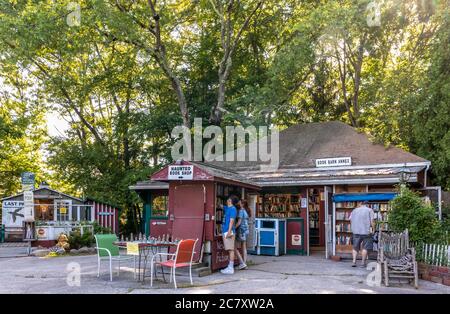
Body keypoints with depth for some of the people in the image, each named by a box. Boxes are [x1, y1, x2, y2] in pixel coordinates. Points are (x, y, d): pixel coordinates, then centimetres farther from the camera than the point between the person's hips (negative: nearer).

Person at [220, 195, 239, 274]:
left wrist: (229, 231, -23)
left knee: (231, 249, -8)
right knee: (229, 250, 10)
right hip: (225, 231, 9)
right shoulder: (227, 208, 18)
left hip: (229, 232, -9)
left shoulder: (232, 209, -8)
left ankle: (231, 268, -9)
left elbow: (232, 221, -16)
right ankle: (229, 266, 15)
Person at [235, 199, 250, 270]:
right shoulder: (246, 211, 13)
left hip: (241, 230, -9)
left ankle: (242, 263, -8)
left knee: (235, 248, -3)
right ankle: (244, 263, 11)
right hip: (246, 230, 9)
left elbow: (239, 222, -17)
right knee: (244, 248, 10)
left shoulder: (241, 211, -13)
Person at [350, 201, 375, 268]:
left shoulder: (354, 210, 15)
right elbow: (372, 221, -5)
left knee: (355, 247, 10)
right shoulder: (369, 210, 4)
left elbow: (350, 220, 13)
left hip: (356, 232, 3)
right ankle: (363, 263, 8)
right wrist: (373, 229, 5)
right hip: (365, 232, -3)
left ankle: (354, 261, 0)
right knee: (365, 248, 6)